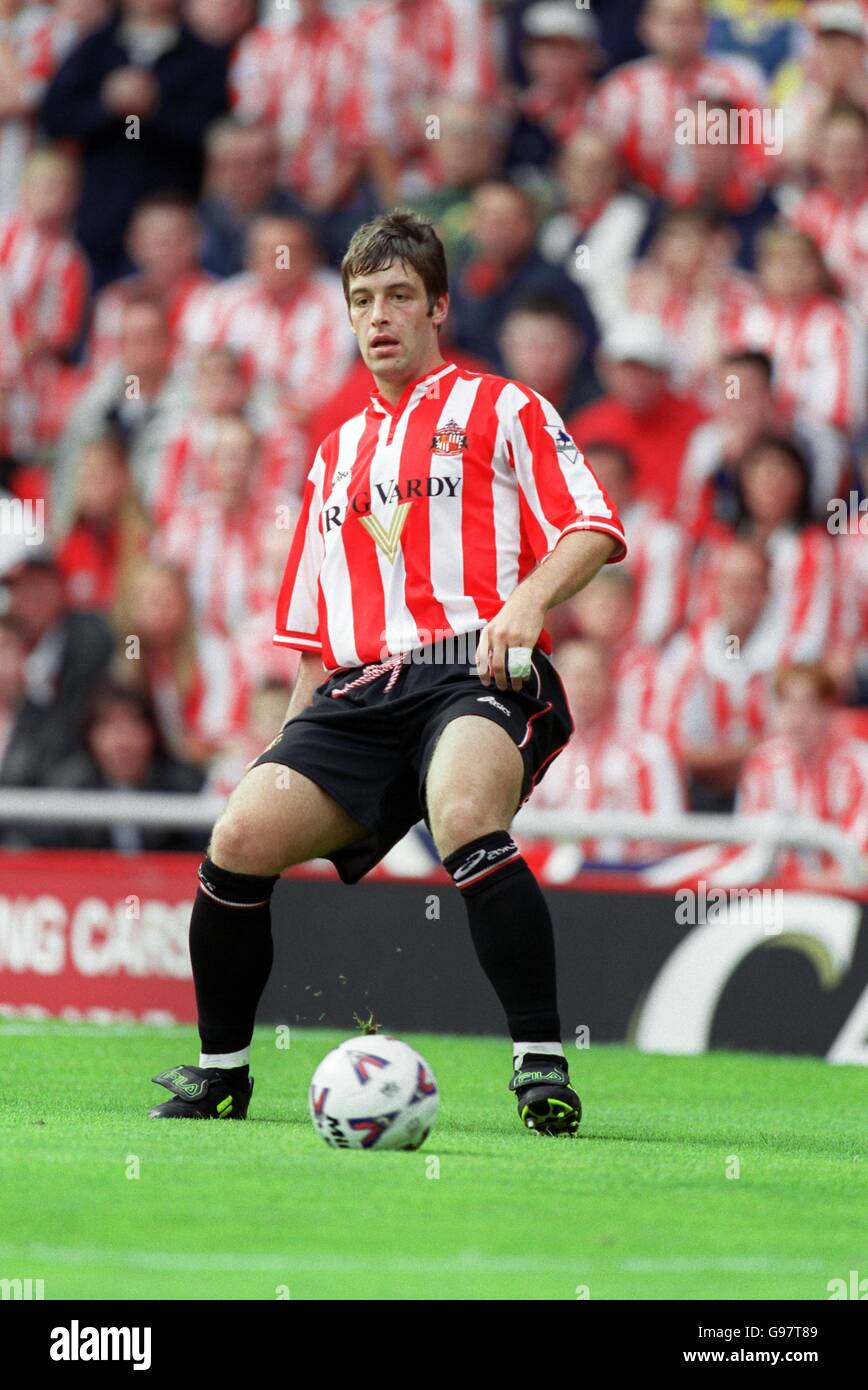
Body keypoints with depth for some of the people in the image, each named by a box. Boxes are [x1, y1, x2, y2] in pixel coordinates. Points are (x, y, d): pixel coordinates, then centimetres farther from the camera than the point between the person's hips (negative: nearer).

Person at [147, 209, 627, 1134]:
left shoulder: (497, 409, 12)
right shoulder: (334, 456, 29)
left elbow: (594, 530, 0)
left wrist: (526, 600, -18)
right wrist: (291, 739, 20)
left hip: (477, 674, -5)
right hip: (360, 692, 5)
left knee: (462, 819, -37)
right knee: (241, 838, -16)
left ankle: (542, 1067, -33)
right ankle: (220, 1072, 3)